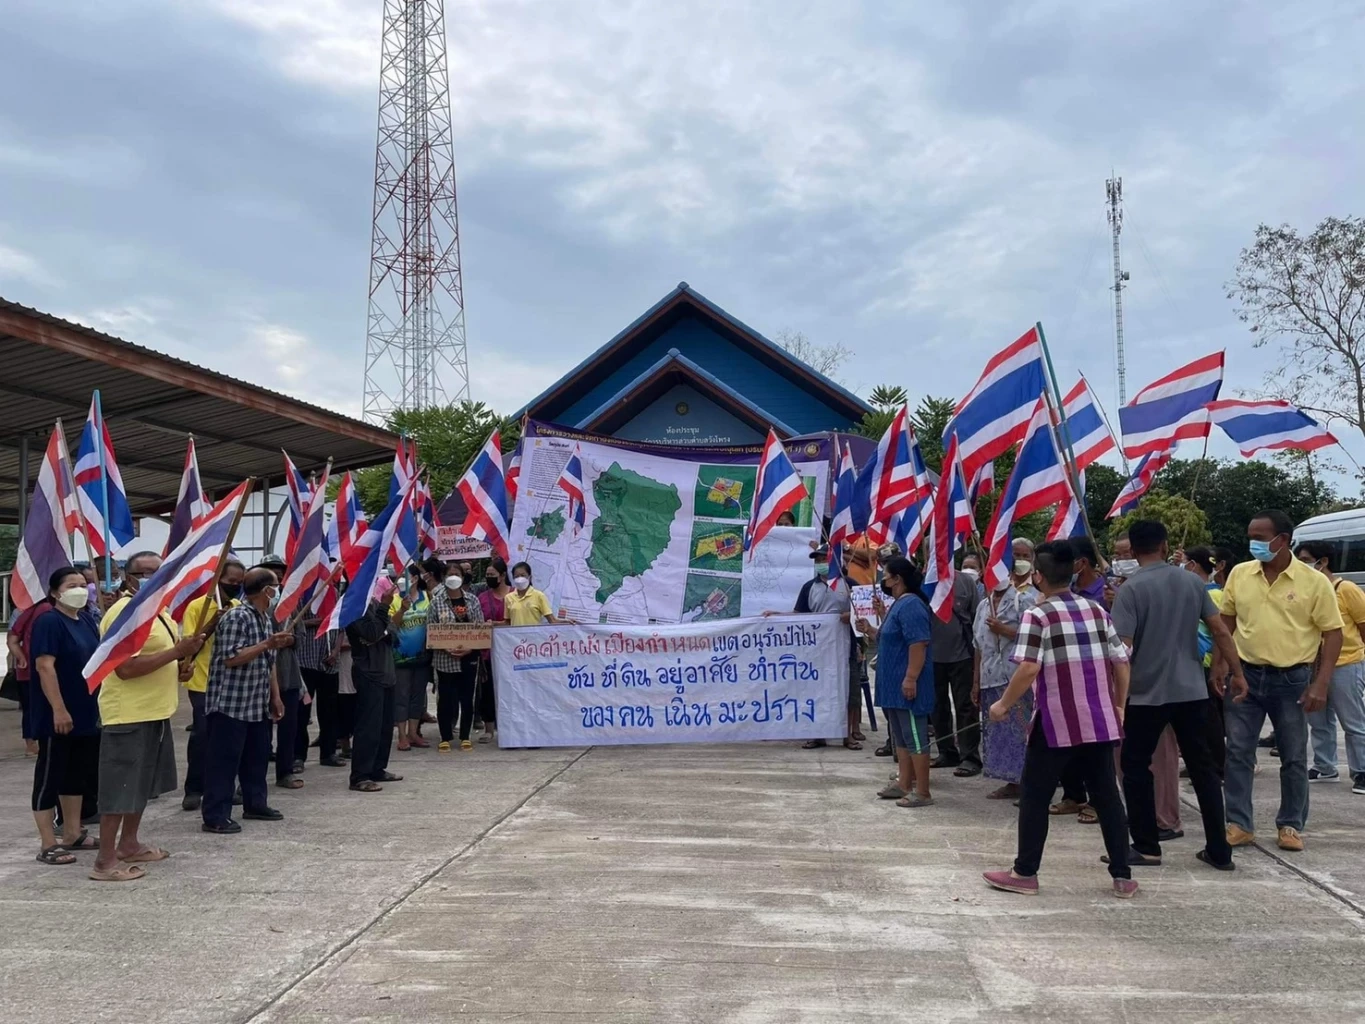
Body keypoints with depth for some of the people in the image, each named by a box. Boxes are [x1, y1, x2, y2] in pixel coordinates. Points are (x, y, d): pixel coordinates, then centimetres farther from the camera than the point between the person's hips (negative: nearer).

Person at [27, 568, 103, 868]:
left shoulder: (88, 621, 10)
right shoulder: (48, 622, -13)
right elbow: (44, 667, -20)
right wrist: (59, 709, -24)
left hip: (86, 712, 8)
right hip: (58, 714, -8)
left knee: (78, 772, 15)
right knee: (50, 775, 0)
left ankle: (73, 834, 25)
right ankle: (48, 844, 5)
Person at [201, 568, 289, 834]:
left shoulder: (266, 619, 13)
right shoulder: (236, 617, -16)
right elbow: (230, 658, -23)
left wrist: (275, 696, 16)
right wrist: (267, 645, -25)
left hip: (257, 704, 9)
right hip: (230, 703, -9)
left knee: (257, 756, 15)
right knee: (224, 760, -4)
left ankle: (255, 804, 28)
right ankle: (215, 816, 1)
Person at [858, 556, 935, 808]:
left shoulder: (911, 605, -17)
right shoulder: (898, 604, 16)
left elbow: (918, 644, -25)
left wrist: (911, 679, -27)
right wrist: (870, 631, 15)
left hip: (907, 685, -11)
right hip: (895, 683, 11)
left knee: (915, 738, -6)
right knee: (901, 737, 16)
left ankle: (922, 792, -1)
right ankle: (904, 785, 24)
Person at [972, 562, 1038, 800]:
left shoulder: (1023, 600, -4)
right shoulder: (983, 605, 16)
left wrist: (1003, 629, -16)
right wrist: (976, 682, 15)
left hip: (1016, 678, -7)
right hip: (991, 679, 7)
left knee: (1020, 729, -6)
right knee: (998, 731, 9)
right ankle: (1013, 782, 17)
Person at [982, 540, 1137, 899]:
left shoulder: (1038, 616, -10)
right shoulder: (1097, 611, 8)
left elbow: (1028, 669, -19)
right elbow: (1121, 663, 9)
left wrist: (1003, 705, -7)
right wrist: (1119, 707, 19)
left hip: (1056, 722, -5)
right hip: (1100, 721, 5)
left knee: (1034, 796, 6)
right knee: (1107, 796, 12)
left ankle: (1025, 873, 12)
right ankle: (1123, 876, 15)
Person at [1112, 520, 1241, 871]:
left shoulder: (1131, 588, -11)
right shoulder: (1192, 582, 4)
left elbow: (1123, 648, -16)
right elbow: (1221, 632, 4)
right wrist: (1238, 674, 11)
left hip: (1147, 693, -5)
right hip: (1191, 691, 5)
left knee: (1135, 766, 8)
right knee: (1202, 767, 12)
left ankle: (1146, 847, 10)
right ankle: (1219, 850, 16)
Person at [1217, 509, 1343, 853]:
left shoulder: (1314, 581, -7)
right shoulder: (1239, 574, 1)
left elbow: (1333, 633, -5)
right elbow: (1226, 621, 11)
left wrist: (1321, 684, -12)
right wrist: (1220, 664, 4)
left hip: (1293, 680, -2)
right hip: (1245, 676, 2)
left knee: (1294, 758, 8)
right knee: (1237, 753, 3)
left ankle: (1291, 825, 22)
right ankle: (1239, 824, 12)